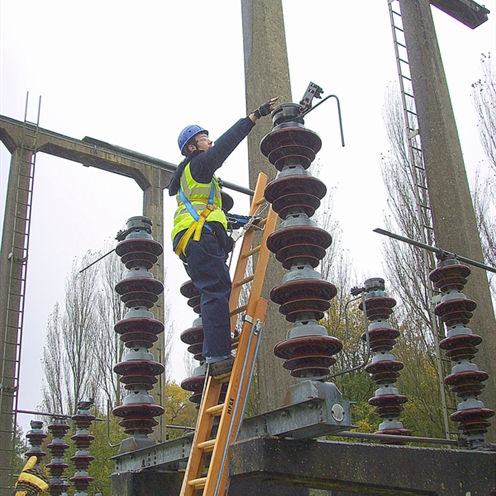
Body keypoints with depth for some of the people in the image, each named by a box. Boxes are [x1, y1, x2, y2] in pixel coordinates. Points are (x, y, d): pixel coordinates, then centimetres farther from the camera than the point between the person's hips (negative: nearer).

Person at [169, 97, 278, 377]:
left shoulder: (193, 175, 35)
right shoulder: (198, 165, 7)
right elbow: (225, 145, -7)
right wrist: (256, 115, -9)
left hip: (192, 241, 10)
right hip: (200, 237, -10)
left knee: (215, 292, 7)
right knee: (217, 292, -18)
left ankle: (213, 356, 0)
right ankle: (219, 357, -26)